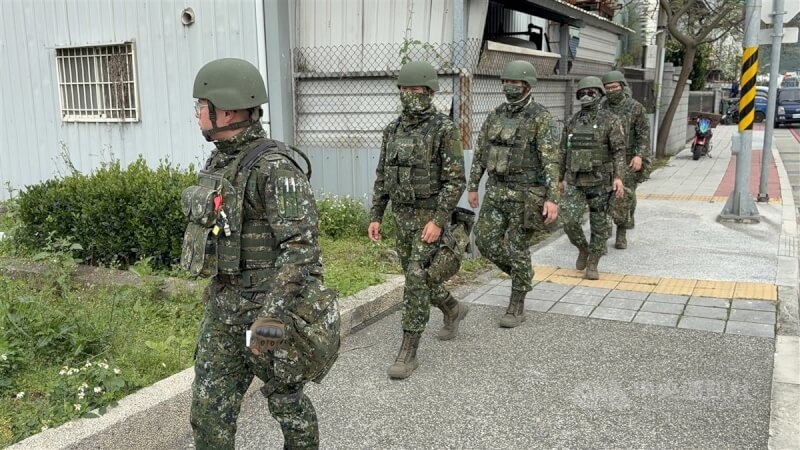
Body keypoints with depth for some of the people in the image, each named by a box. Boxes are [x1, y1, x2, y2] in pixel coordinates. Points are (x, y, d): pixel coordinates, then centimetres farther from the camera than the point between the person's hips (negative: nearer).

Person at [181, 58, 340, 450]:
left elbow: (301, 246, -25)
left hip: (267, 305, -8)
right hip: (225, 306, 8)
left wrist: (272, 316, -29)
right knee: (209, 405, 10)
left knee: (284, 395, 12)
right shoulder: (222, 160, 8)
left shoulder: (274, 168, -20)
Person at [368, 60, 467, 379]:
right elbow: (383, 177, 11)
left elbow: (456, 180, -17)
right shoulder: (393, 129, 7)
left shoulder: (445, 129, -13)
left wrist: (438, 221, -25)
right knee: (417, 278, 16)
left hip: (432, 216, -7)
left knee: (416, 279, -12)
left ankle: (408, 352, -4)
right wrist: (375, 217, 6)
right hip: (404, 217, 7)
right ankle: (453, 309, 45)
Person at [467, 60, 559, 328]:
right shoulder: (496, 115, 8)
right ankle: (520, 273, 31)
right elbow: (480, 153, 13)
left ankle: (517, 307, 13)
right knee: (486, 241, 4)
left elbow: (551, 161, -17)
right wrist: (472, 187, 12)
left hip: (525, 193, -6)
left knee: (517, 249, -1)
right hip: (496, 190, 6)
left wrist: (552, 199, -24)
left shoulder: (541, 118, -11)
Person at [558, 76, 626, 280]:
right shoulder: (572, 122, 7)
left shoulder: (610, 120, -6)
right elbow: (564, 152, 13)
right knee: (569, 220, -10)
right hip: (575, 181, 3)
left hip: (600, 180, -3)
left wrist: (619, 177, -22)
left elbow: (619, 151, -11)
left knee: (599, 224, 4)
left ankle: (592, 264, 18)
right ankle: (583, 249, 18)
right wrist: (561, 179, 15)